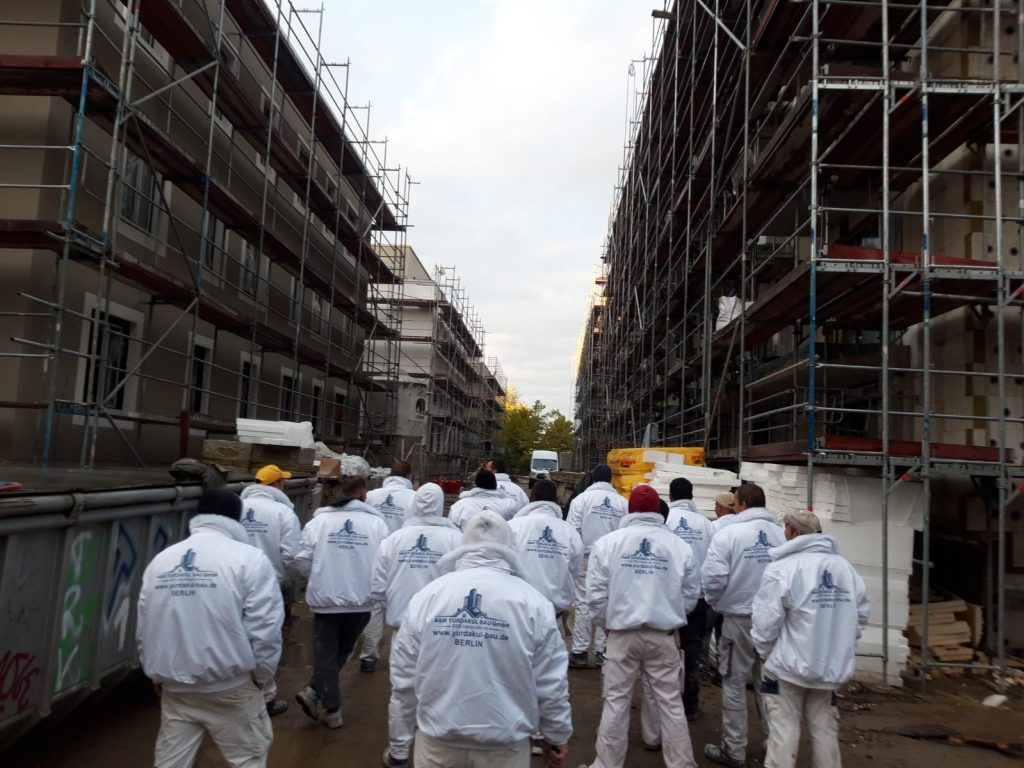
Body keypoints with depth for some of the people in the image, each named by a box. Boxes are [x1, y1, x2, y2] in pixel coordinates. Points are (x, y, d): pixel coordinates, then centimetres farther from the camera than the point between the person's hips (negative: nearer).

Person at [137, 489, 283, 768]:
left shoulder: (161, 560, 3)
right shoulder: (249, 558, -13)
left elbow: (145, 628, 8)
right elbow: (265, 627, -15)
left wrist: (156, 675, 20)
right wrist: (262, 674, 0)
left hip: (174, 686, 5)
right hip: (230, 686, -4)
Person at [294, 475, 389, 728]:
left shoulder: (318, 520, -6)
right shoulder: (376, 522, -8)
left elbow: (303, 561, -6)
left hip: (324, 598, -1)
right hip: (360, 601, 1)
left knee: (325, 654, 13)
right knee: (343, 650, 22)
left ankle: (332, 710, 14)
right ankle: (315, 693, 15)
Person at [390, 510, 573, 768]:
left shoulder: (427, 596, -8)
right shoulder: (532, 602, -12)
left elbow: (403, 675, 0)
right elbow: (550, 682, -6)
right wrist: (557, 735, 9)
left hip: (439, 740, 2)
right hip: (504, 744, -1)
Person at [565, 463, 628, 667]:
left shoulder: (582, 499, -3)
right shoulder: (622, 502, 3)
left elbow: (572, 530, -7)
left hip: (587, 558, -2)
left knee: (584, 603, 3)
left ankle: (580, 651, 5)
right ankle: (602, 650, 15)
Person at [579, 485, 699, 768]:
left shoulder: (608, 542, -6)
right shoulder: (679, 545, -4)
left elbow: (596, 594, -4)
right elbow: (691, 594, 3)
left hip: (622, 635, -1)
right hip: (664, 635, 1)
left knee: (616, 701, 10)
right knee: (670, 702, 12)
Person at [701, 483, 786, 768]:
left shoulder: (728, 533, -13)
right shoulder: (780, 533, -3)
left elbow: (714, 577, -19)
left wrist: (713, 601, 2)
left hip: (739, 619, -4)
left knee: (734, 685, 9)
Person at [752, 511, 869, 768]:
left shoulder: (782, 568, -18)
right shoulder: (845, 566, 0)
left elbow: (766, 621, -18)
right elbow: (861, 613, 6)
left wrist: (764, 653, 0)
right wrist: (839, 647, 17)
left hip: (788, 664, -5)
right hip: (831, 665, 5)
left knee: (784, 731, 5)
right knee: (825, 729, 18)